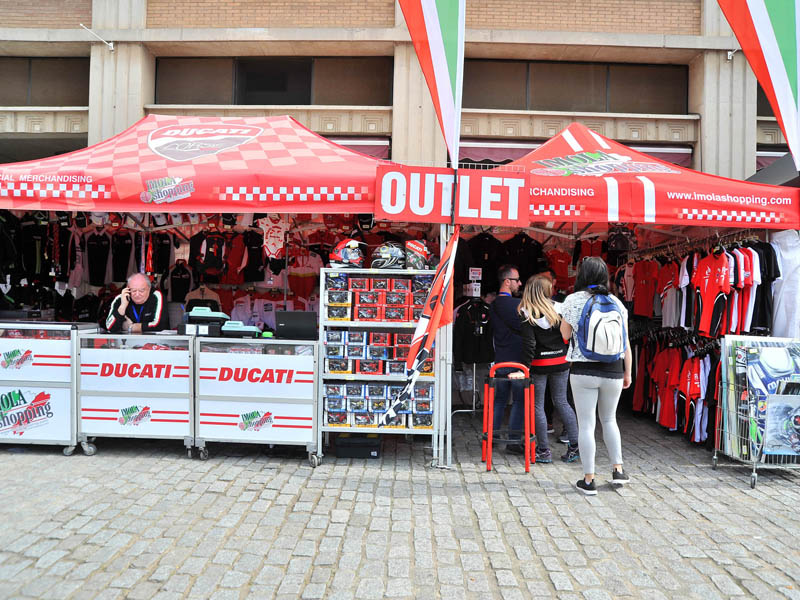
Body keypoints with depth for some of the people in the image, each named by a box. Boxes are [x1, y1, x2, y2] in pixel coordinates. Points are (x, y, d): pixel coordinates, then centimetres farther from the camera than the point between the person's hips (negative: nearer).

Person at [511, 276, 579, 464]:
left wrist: (523, 368, -14)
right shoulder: (558, 309, -1)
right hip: (560, 363, 4)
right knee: (561, 402, 16)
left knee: (538, 406, 7)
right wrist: (567, 355, 12)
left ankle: (544, 451, 10)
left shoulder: (527, 314, -12)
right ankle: (575, 445, 13)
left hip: (539, 365, -4)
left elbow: (528, 343, -16)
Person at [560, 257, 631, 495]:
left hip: (583, 370, -3)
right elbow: (625, 341, 4)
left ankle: (588, 480, 7)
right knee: (609, 419, 22)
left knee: (586, 424, 3)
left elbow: (565, 334, 2)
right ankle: (618, 470, 24)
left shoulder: (573, 300, -5)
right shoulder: (615, 302, 2)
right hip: (613, 370, 3)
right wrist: (628, 372, 12)